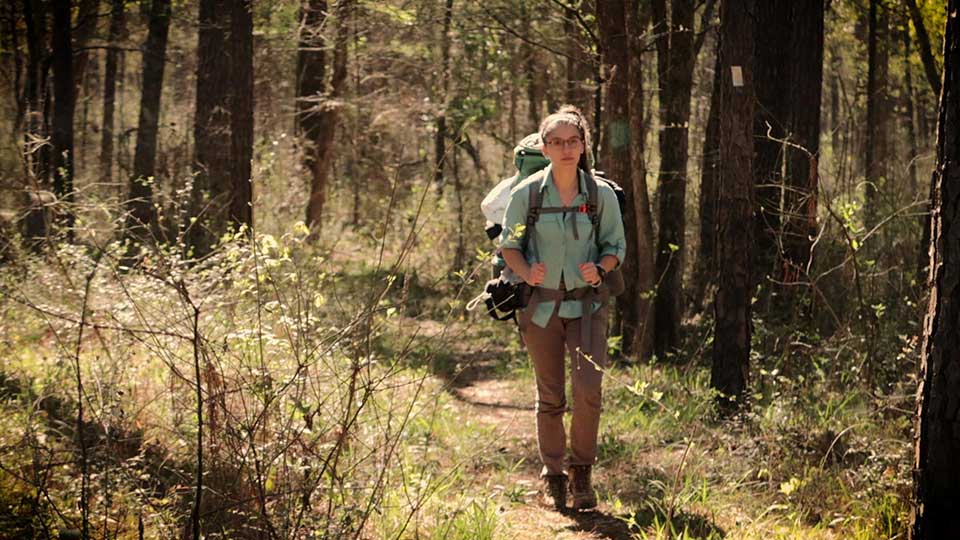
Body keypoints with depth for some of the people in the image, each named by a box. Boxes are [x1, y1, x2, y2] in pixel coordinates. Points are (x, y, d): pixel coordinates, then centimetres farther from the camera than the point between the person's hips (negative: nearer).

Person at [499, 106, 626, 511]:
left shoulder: (602, 194, -3)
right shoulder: (526, 194, -5)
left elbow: (615, 246, 6)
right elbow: (509, 245, 4)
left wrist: (599, 270, -14)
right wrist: (526, 272, -16)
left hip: (586, 302, 0)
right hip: (541, 303, 0)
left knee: (589, 388, -15)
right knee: (550, 397, 7)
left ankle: (581, 470, 5)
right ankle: (552, 478, 23)